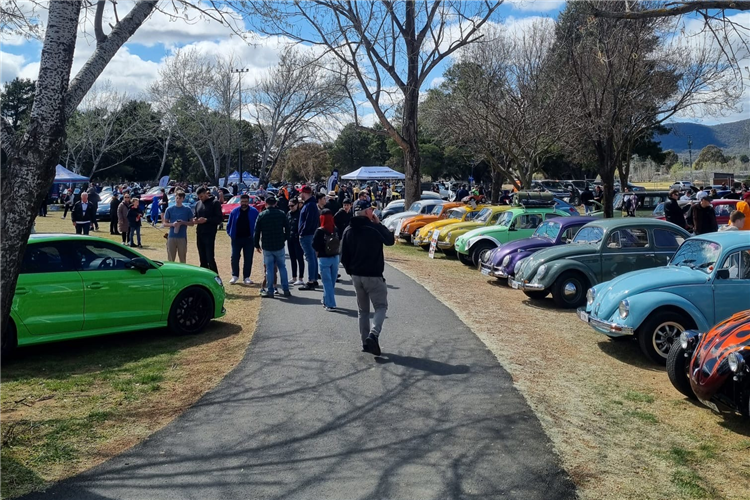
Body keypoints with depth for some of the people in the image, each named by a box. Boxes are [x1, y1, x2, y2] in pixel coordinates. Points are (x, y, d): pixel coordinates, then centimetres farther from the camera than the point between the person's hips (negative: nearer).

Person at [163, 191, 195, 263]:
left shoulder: (187, 210, 4)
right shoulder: (169, 209, 5)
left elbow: (192, 223, 5)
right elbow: (165, 223, 7)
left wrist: (183, 222, -13)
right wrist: (172, 224, -13)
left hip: (182, 237, 0)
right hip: (171, 237, 0)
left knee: (183, 259, 5)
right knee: (171, 259, 5)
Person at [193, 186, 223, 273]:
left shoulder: (215, 203, -4)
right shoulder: (198, 204, 15)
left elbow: (220, 218, -8)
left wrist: (206, 220, -17)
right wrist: (196, 220, 1)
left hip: (209, 234, -6)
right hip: (199, 233, 6)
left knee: (210, 258, -9)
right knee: (202, 259, 10)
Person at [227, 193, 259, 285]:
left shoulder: (254, 212, -3)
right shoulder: (234, 211, 1)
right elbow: (229, 224, 10)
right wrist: (230, 234, 1)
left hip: (249, 239, -1)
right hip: (236, 239, 1)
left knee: (248, 259, 4)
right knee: (235, 258, 3)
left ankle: (246, 277, 14)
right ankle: (235, 275, 18)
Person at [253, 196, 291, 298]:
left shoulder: (261, 215, -3)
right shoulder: (281, 214, -1)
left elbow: (256, 231, -1)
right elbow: (287, 229, 2)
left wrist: (256, 245, 9)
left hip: (267, 247, -1)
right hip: (279, 246, 1)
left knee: (269, 269, 5)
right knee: (282, 267, 10)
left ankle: (270, 291, 7)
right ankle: (286, 290, 11)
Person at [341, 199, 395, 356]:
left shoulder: (348, 231, 2)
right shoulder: (374, 228, -15)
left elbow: (344, 256, 3)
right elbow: (390, 240, 2)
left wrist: (351, 271, 15)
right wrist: (379, 223, 5)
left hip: (356, 276, 5)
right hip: (373, 276, -5)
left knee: (362, 310, 15)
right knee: (381, 307, 6)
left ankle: (365, 343, 17)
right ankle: (373, 334, -16)